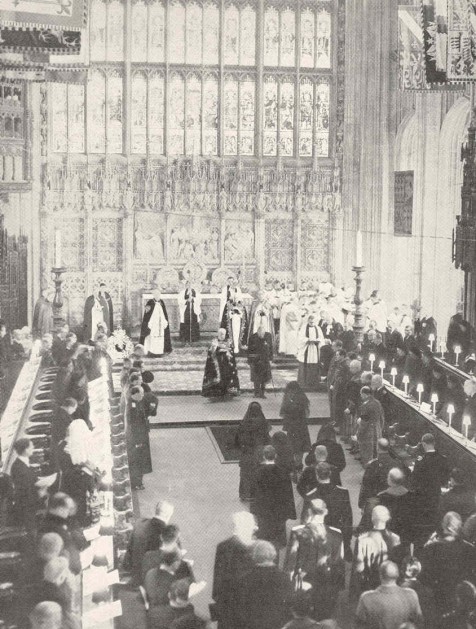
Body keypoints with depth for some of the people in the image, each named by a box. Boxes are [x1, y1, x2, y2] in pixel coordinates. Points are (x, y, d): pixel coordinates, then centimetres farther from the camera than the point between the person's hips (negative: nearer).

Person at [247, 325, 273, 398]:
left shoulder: (268, 336, -1)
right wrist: (250, 361, -3)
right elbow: (249, 350, -1)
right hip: (255, 360, -2)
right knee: (256, 377, -2)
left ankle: (262, 393, 13)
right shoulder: (252, 337, -7)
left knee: (265, 377, 1)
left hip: (265, 359, 2)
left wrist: (270, 359, 4)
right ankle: (257, 393, 8)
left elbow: (270, 348, 7)